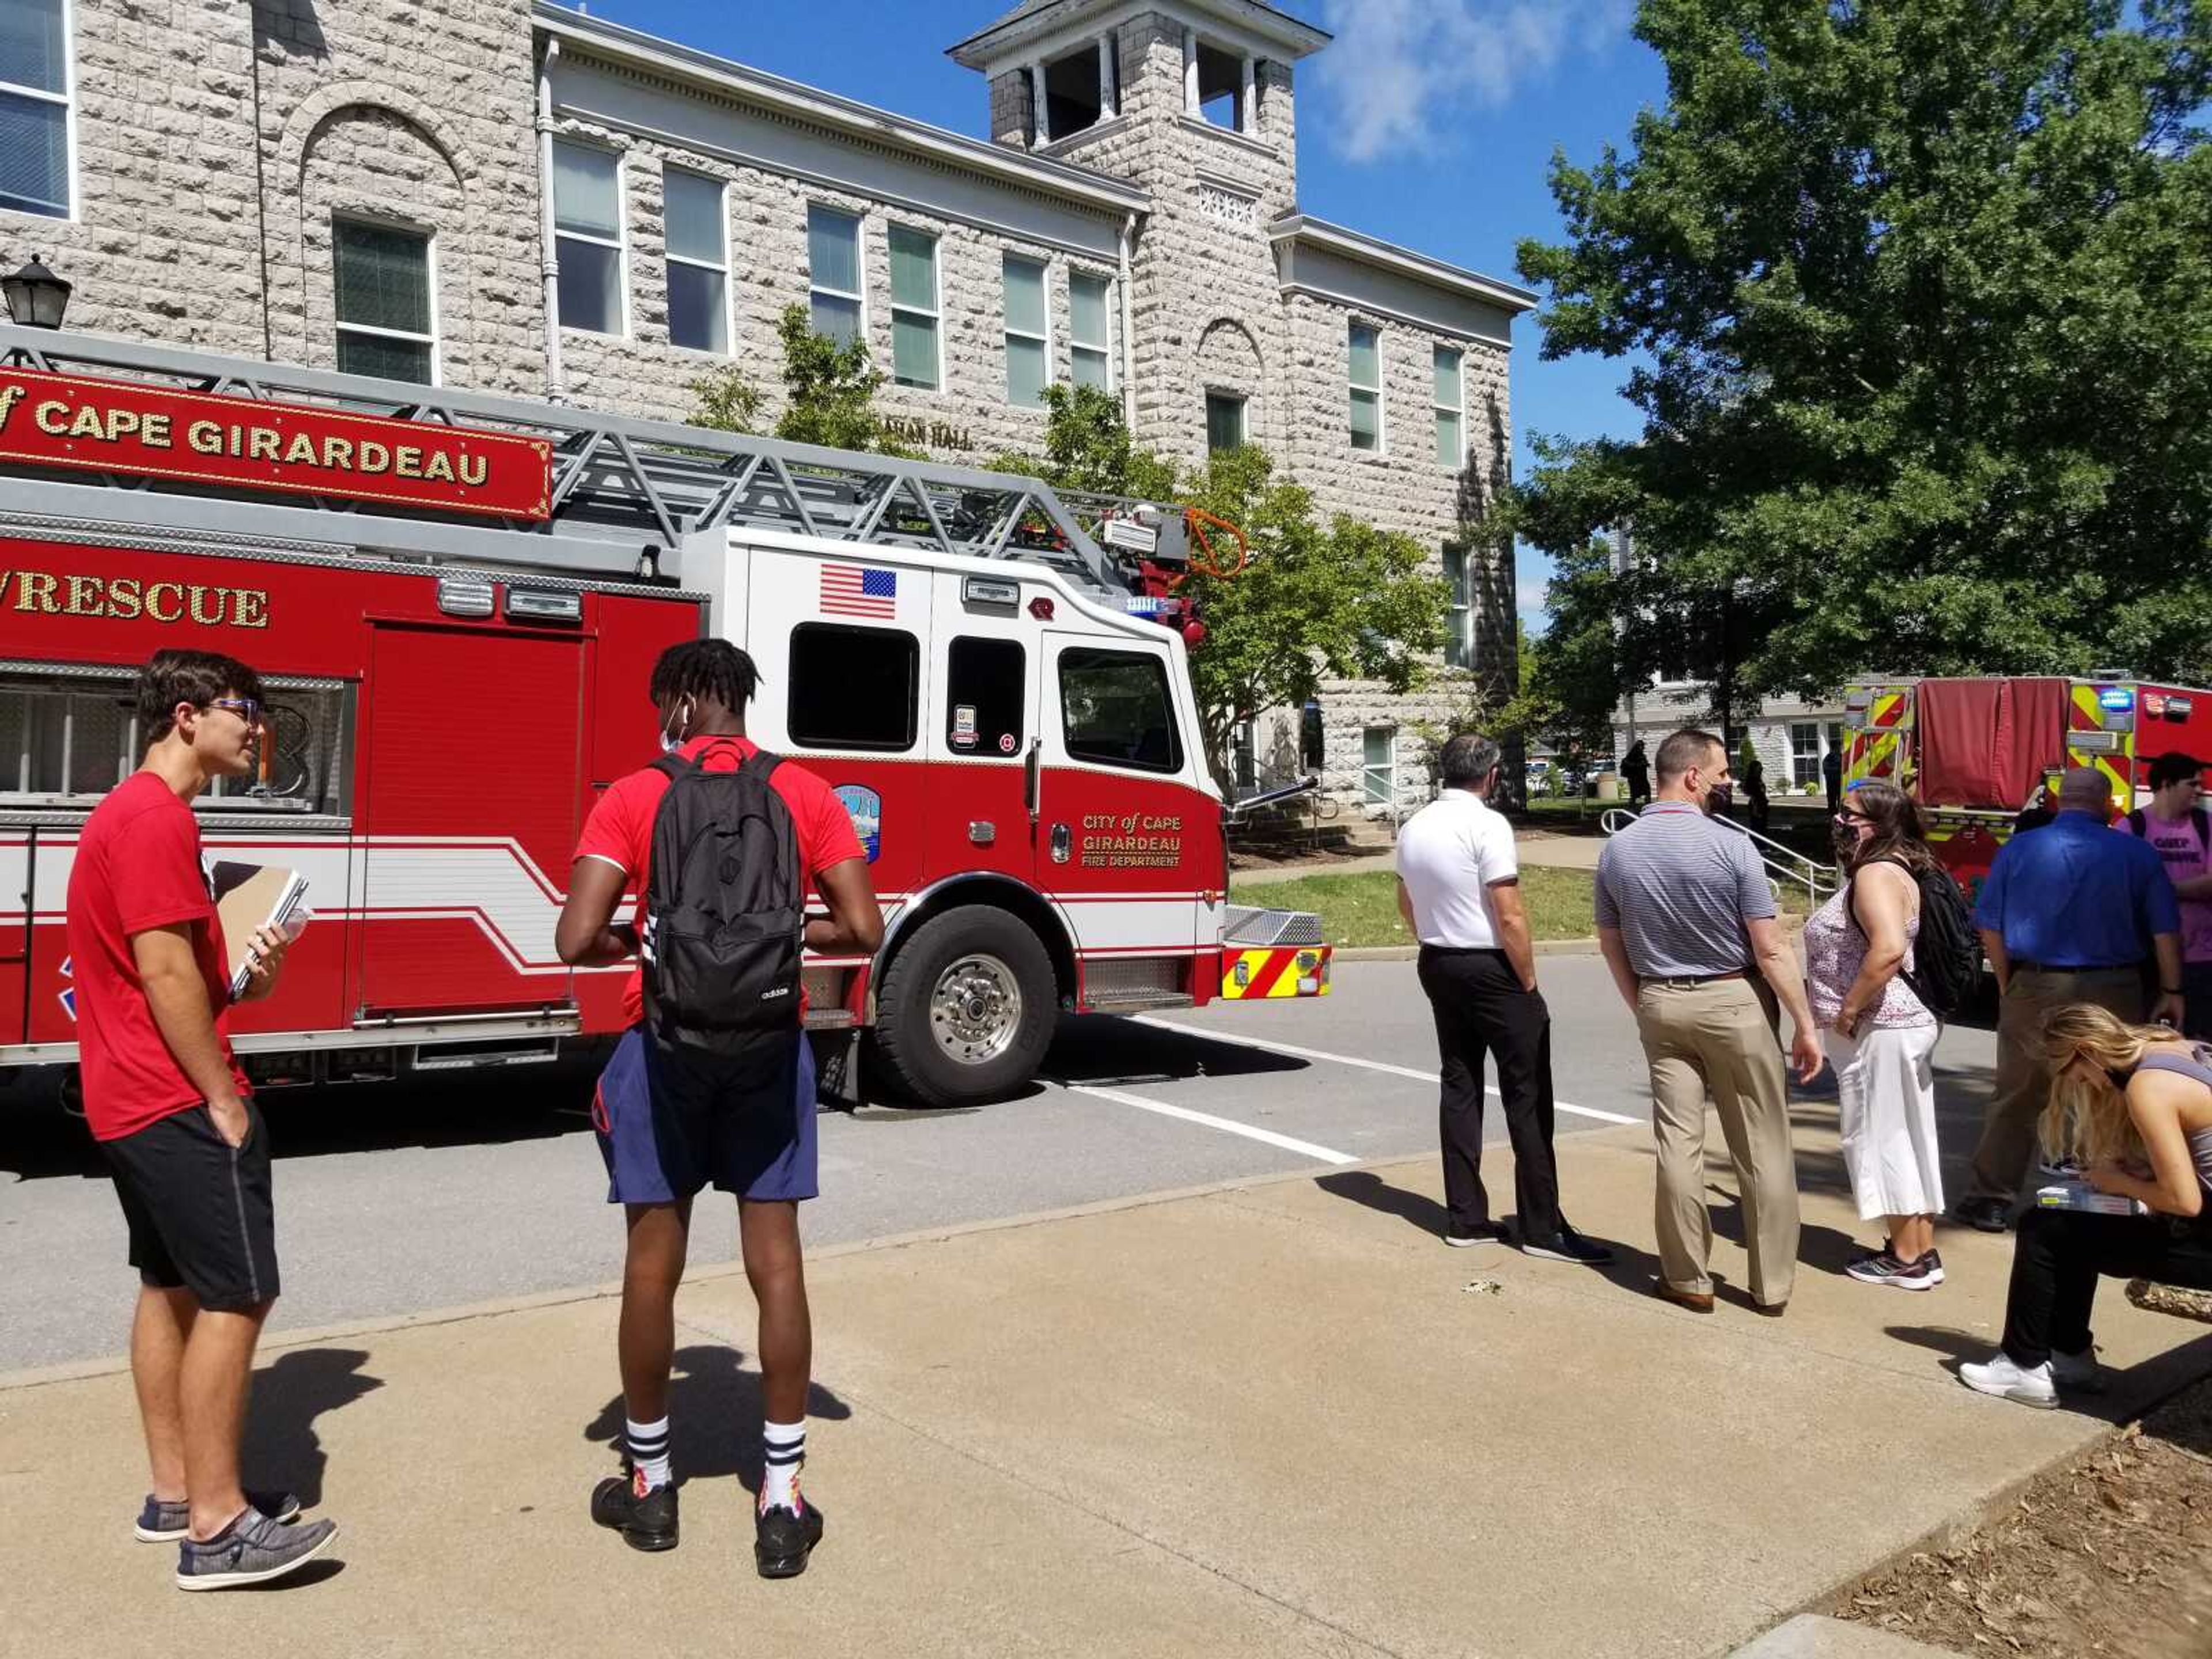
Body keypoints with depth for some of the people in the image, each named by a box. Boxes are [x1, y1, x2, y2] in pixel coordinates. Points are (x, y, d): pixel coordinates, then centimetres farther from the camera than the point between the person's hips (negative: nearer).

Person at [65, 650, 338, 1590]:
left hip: (134, 1100, 11)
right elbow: (165, 973, -22)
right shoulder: (156, 817, -16)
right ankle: (217, 1528, -3)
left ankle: (174, 1493, 24)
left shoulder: (130, 813, 17)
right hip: (177, 1101, -11)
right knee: (235, 1296, -8)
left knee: (172, 1286, 15)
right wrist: (223, 1099, -18)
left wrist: (252, 974, 3)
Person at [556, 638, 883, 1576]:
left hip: (667, 1042, -1)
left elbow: (577, 941, -12)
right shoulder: (807, 793, 0)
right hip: (769, 1043, 1)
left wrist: (639, 938, 9)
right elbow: (862, 930, -3)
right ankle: (782, 1504, 10)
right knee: (775, 1260, 5)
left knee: (654, 1261, 11)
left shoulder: (633, 799, -5)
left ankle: (650, 1486, 24)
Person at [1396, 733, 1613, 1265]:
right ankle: (1542, 1227, 3)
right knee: (1527, 1096, 0)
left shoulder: (1414, 827, 6)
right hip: (1491, 969, -7)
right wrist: (1529, 984, -10)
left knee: (1459, 1087, 12)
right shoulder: (1487, 825, -16)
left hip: (1437, 966, 7)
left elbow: (1407, 904, 18)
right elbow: (1510, 917, -19)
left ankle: (1465, 1218, 15)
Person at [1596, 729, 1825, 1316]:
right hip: (1731, 1002, -4)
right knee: (1761, 1148, 7)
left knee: (1678, 1142, 8)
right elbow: (1771, 949, -13)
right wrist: (1805, 1024, -6)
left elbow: (1611, 944, 9)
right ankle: (1772, 1284, 15)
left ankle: (1688, 1279, 14)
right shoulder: (1731, 845, -14)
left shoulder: (1616, 850, 1)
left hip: (1660, 1004, 4)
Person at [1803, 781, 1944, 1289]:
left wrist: (1848, 1008, -22)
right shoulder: (1890, 869, 15)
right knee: (1904, 1135, 15)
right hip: (1906, 1024, 10)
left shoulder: (1876, 873, -17)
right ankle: (1920, 1249, 23)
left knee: (1882, 1135, -1)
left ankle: (1907, 1260, 7)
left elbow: (1889, 949, -31)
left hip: (1881, 1030, -10)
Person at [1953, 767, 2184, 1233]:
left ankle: (1990, 1199, 10)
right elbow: (2165, 931, 0)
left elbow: (1990, 927, 2)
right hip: (2115, 991, 0)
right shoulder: (2136, 854, 1)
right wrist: (2171, 993, 6)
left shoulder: (2018, 850, 1)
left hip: (2036, 989, 0)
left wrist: (2007, 986, 11)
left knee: (2017, 1098, 7)